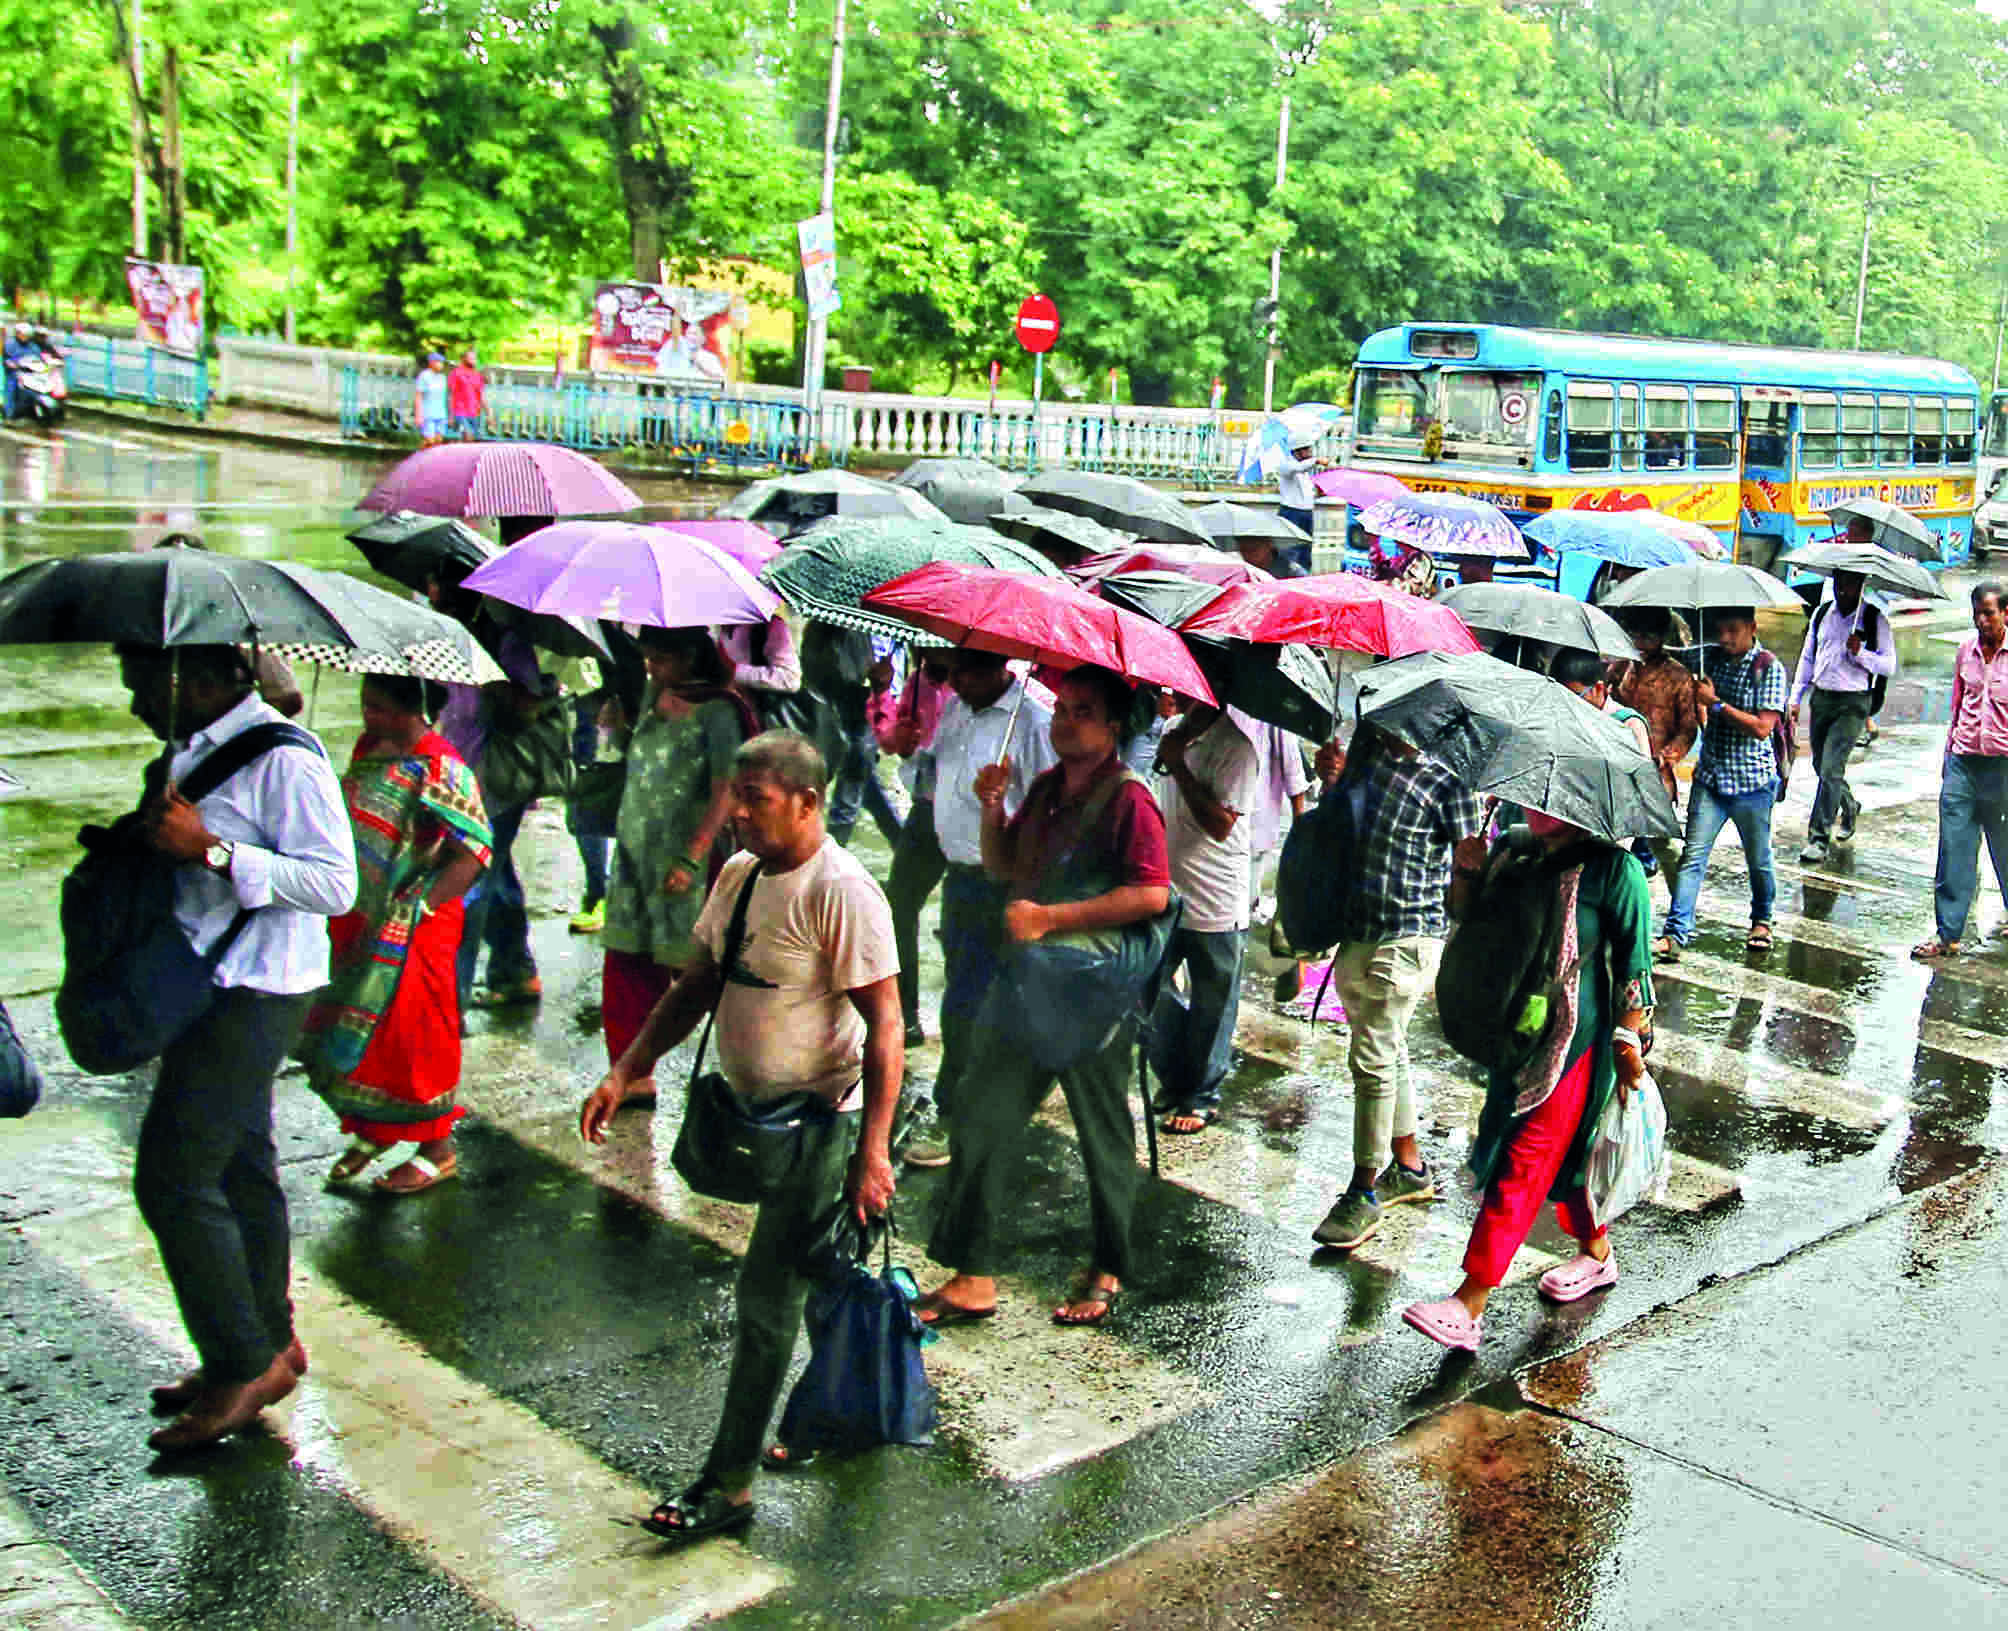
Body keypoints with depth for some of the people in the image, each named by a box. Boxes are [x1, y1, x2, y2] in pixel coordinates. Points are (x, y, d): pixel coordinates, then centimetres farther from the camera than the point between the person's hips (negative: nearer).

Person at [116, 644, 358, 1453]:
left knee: (174, 1179, -8)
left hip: (251, 995, -10)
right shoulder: (192, 751, 12)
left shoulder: (283, 759, -18)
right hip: (214, 988, 10)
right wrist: (154, 834, 5)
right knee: (238, 1167, 17)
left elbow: (335, 884, -24)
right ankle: (269, 1342, 30)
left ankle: (247, 1364, 4)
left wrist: (210, 849, -26)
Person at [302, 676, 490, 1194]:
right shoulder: (368, 748, 6)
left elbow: (474, 852, -21)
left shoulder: (441, 770, -19)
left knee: (408, 1033, 0)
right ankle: (369, 1132, 33)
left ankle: (438, 1151, 16)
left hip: (412, 930, -8)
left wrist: (420, 904, -24)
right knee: (343, 1028, 14)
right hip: (359, 918, 8)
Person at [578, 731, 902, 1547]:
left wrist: (872, 1151, -25)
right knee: (816, 1279, 21)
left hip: (819, 1120, -8)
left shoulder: (842, 891, -21)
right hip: (757, 1113, 8)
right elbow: (697, 985, 14)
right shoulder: (739, 874, 6)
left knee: (765, 1300, -3)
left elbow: (885, 1026, -22)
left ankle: (729, 1485, 6)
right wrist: (626, 1071, 5)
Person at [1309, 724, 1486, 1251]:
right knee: (1389, 1052, 18)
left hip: (1405, 936, -7)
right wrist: (1331, 777, 2)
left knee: (1373, 1060, -6)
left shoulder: (1445, 777, -10)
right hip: (1353, 926, 7)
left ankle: (1365, 1192, 4)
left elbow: (1469, 852, -11)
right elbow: (1337, 808, 23)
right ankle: (1409, 1167, 34)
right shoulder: (1367, 741, 8)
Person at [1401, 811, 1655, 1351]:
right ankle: (1597, 1254, 42)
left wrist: (1628, 1041, -11)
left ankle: (1470, 1305, -7)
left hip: (1576, 1038, -7)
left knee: (1524, 1164, -6)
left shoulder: (1612, 867, -13)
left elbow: (1633, 960, -10)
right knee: (1561, 1150, 20)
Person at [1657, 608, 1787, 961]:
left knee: (1758, 859, 12)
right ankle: (1676, 933, -8)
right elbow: (1701, 712, 23)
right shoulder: (1711, 657, 6)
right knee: (1693, 855, -5)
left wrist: (1716, 704, -18)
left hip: (1752, 780, -3)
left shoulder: (1769, 668, -9)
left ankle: (1761, 920, 35)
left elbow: (1762, 727, -17)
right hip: (1710, 776, 3)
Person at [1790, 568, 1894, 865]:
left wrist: (1860, 653, -21)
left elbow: (1889, 666, -4)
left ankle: (1818, 838, -10)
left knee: (1831, 768, -13)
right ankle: (1849, 806, 45)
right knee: (1821, 766, 16)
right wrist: (1796, 698, 11)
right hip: (1821, 698, 5)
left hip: (1853, 703, -5)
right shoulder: (1821, 613, 8)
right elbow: (1807, 657, 15)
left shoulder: (1874, 620, -5)